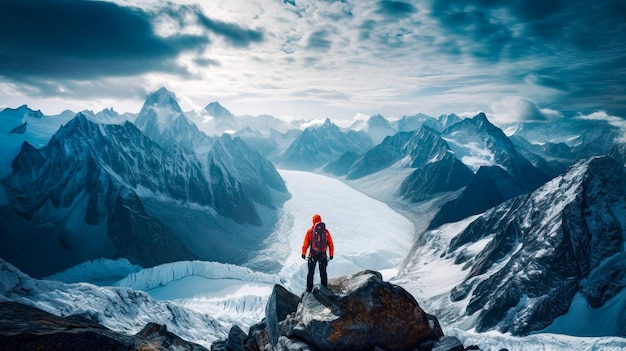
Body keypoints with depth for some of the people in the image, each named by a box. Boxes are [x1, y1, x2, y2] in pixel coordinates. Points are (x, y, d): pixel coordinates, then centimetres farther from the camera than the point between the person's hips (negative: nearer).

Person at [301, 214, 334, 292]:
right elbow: (331, 244, -1)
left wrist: (303, 253, 6)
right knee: (323, 273, 16)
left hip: (312, 255, -1)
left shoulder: (309, 231, -10)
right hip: (323, 256, 1)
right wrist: (331, 254, 9)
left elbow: (305, 244, -6)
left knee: (311, 273, 13)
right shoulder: (326, 231, -6)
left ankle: (309, 289, 17)